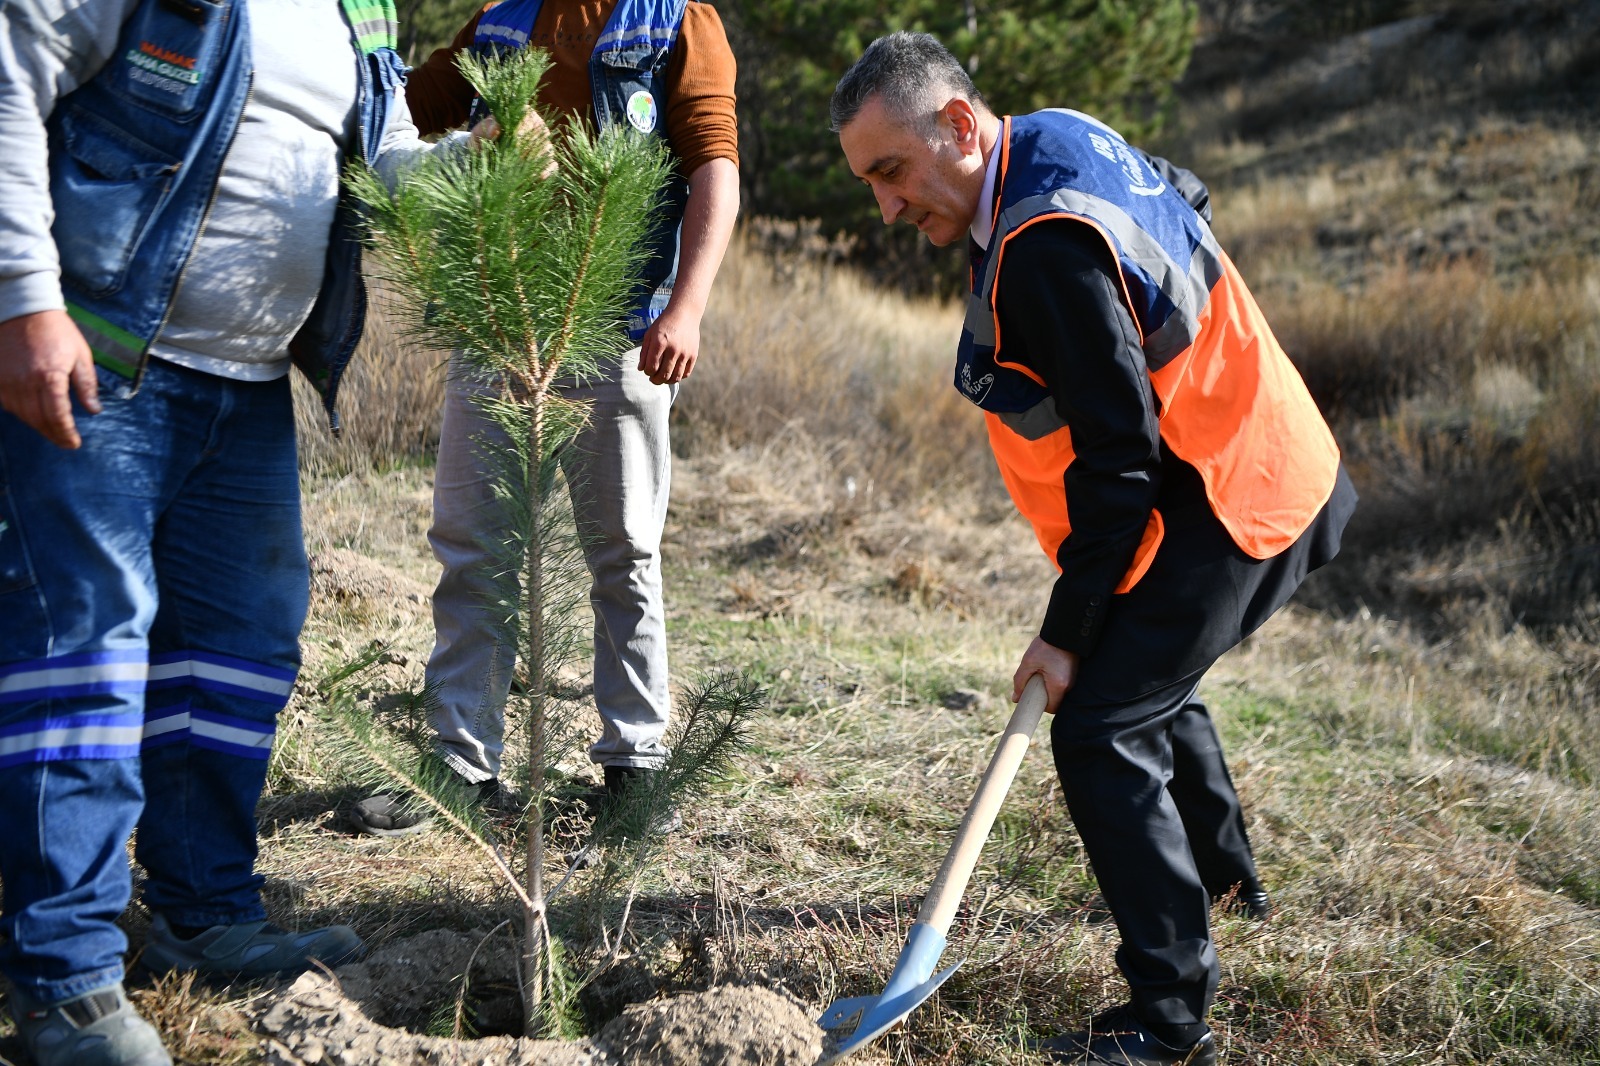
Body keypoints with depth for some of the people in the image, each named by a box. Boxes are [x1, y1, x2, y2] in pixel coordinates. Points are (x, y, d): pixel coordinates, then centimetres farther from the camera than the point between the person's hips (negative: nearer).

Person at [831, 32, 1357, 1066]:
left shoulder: (1047, 251, -29)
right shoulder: (1062, 136, 2)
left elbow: (1117, 462, -27)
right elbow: (1185, 200, 23)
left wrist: (1069, 629, -19)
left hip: (1221, 508, -11)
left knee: (1101, 731, -12)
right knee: (1150, 678, 28)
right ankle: (1223, 870, 50)